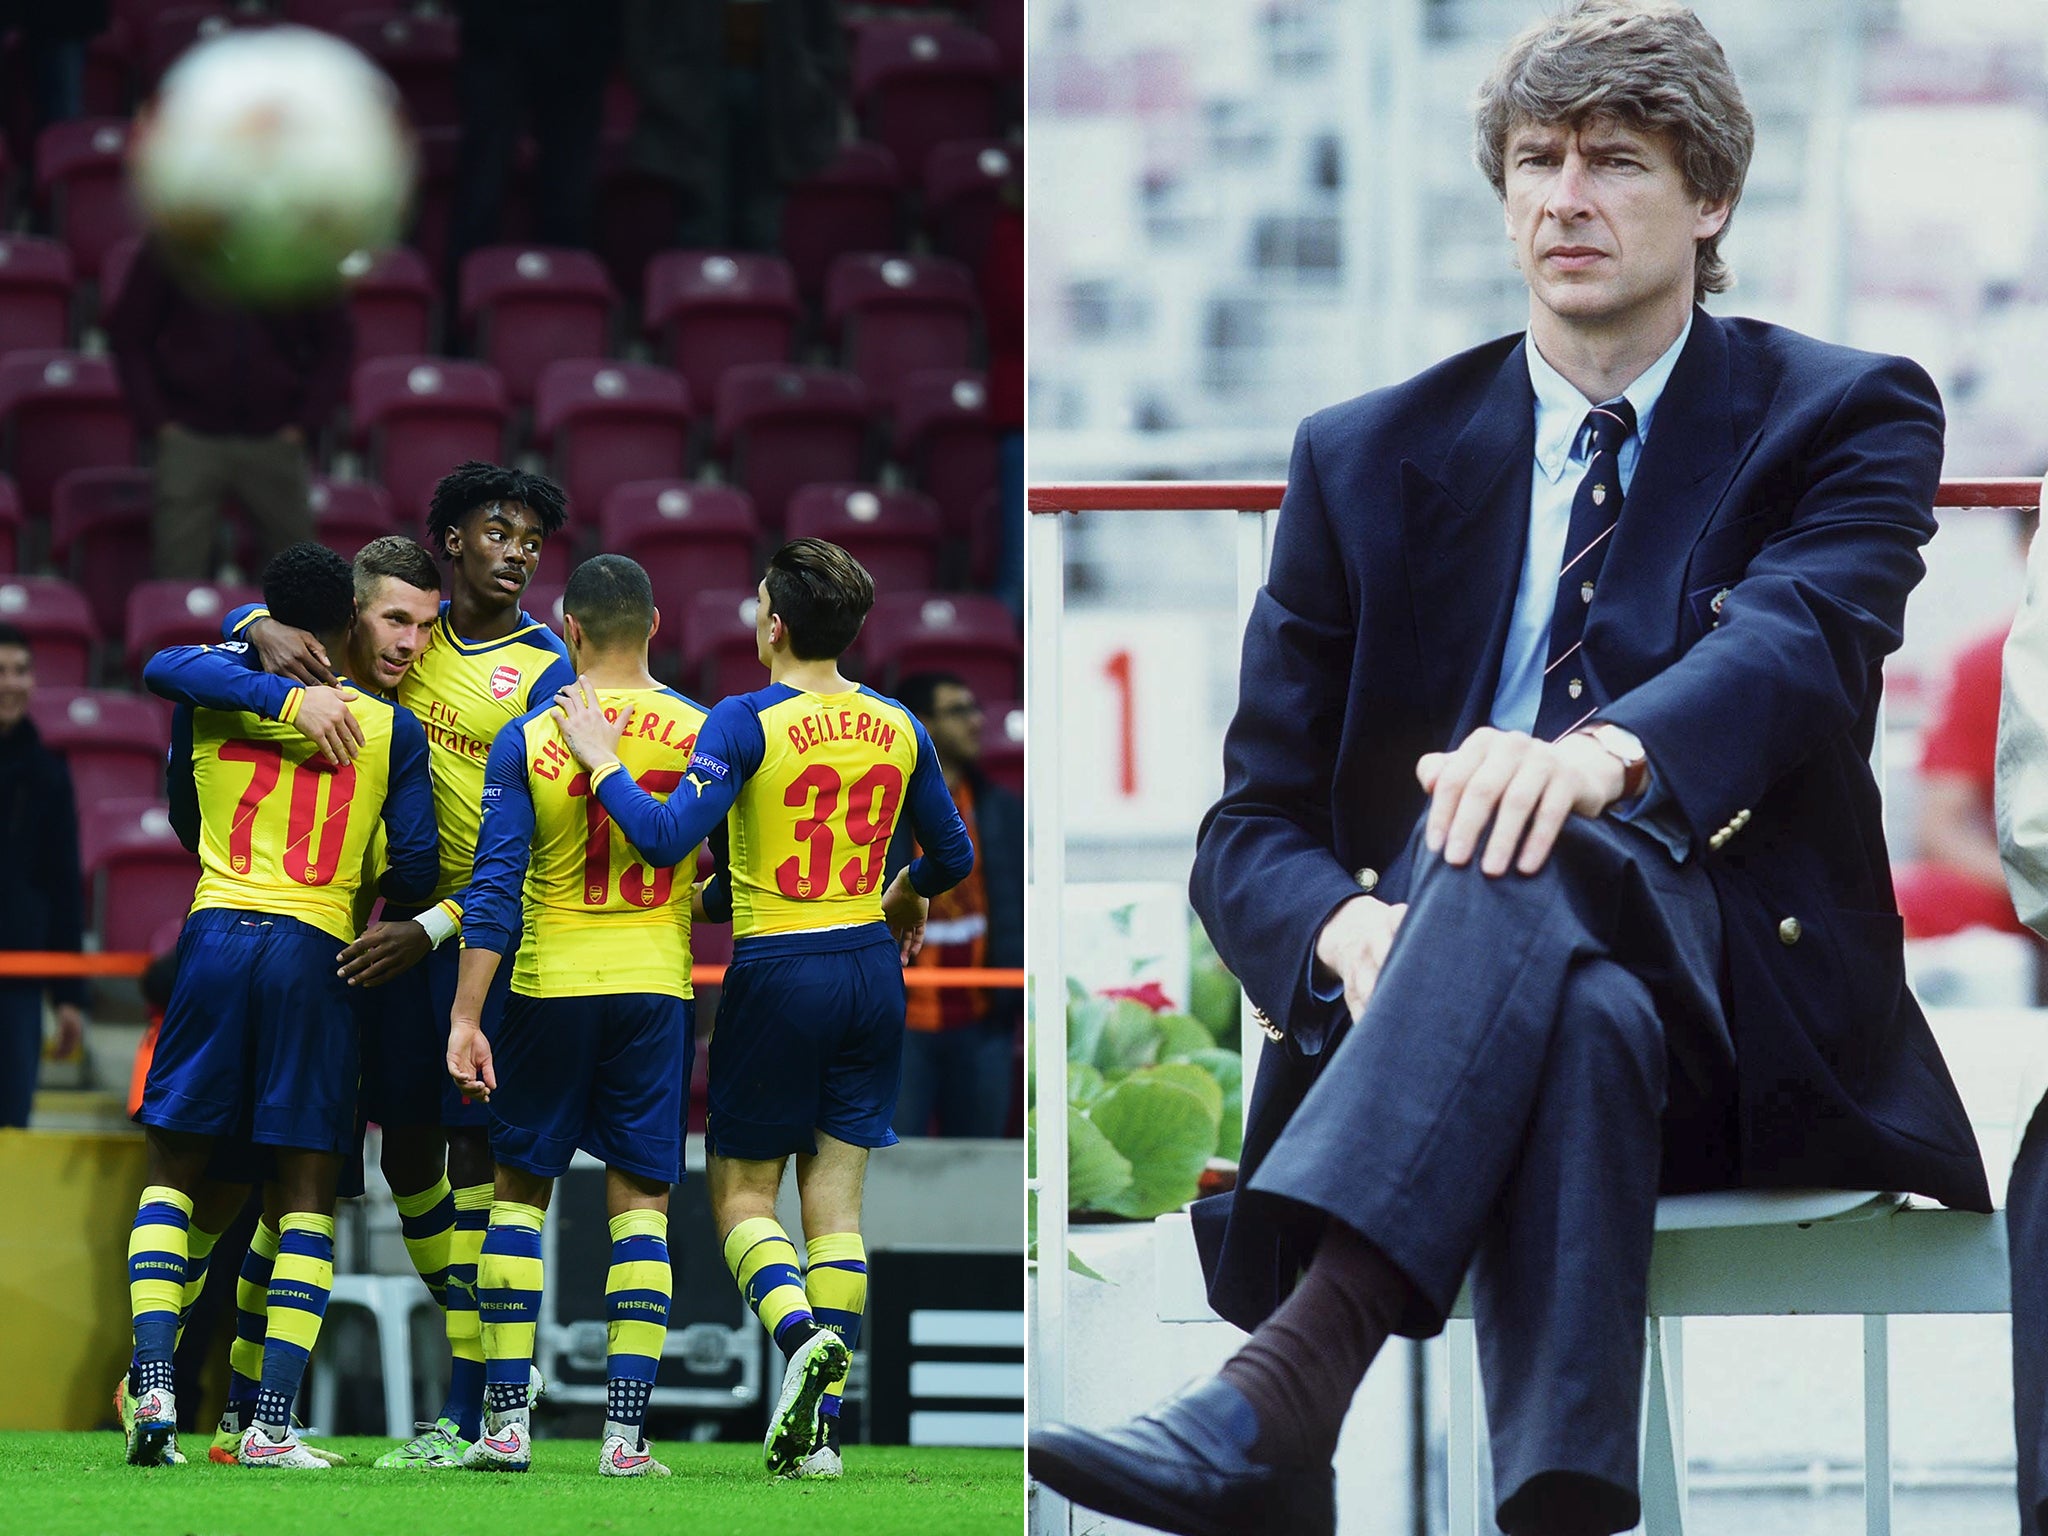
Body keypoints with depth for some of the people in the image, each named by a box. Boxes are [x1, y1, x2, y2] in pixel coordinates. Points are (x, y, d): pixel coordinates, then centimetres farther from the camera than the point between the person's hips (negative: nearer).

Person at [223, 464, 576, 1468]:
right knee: (406, 1147, 9)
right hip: (402, 918, 5)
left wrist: (432, 927, -20)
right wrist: (267, 630, -10)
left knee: (475, 1149, -8)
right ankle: (473, 1331, 28)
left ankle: (465, 1409, -7)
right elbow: (245, 618, 15)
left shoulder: (545, 673, -6)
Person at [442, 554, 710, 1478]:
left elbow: (495, 886, -9)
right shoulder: (702, 733, -2)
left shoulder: (527, 740, -6)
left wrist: (466, 1018, -7)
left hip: (550, 985, -1)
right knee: (639, 1201, 4)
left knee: (520, 1188, 11)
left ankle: (506, 1418, 6)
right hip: (658, 985, 1)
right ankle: (625, 1430, -3)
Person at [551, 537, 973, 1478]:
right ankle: (821, 1430, 2)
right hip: (871, 969, 4)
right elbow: (951, 856, 16)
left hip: (778, 973, -4)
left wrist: (602, 763, -8)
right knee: (835, 1195, 7)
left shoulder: (747, 723, -12)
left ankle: (801, 1333, -21)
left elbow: (666, 838, -22)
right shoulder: (897, 727, 5)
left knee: (741, 1189, 8)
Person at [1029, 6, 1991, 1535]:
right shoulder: (1365, 459, 16)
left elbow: (1800, 641, -16)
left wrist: (1604, 755, -40)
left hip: (1756, 1044, -2)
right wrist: (1349, 930, -16)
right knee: (1581, 1022, -39)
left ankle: (1286, 1389, -58)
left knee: (1541, 855, -38)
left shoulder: (1848, 418, 8)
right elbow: (1254, 823, 11)